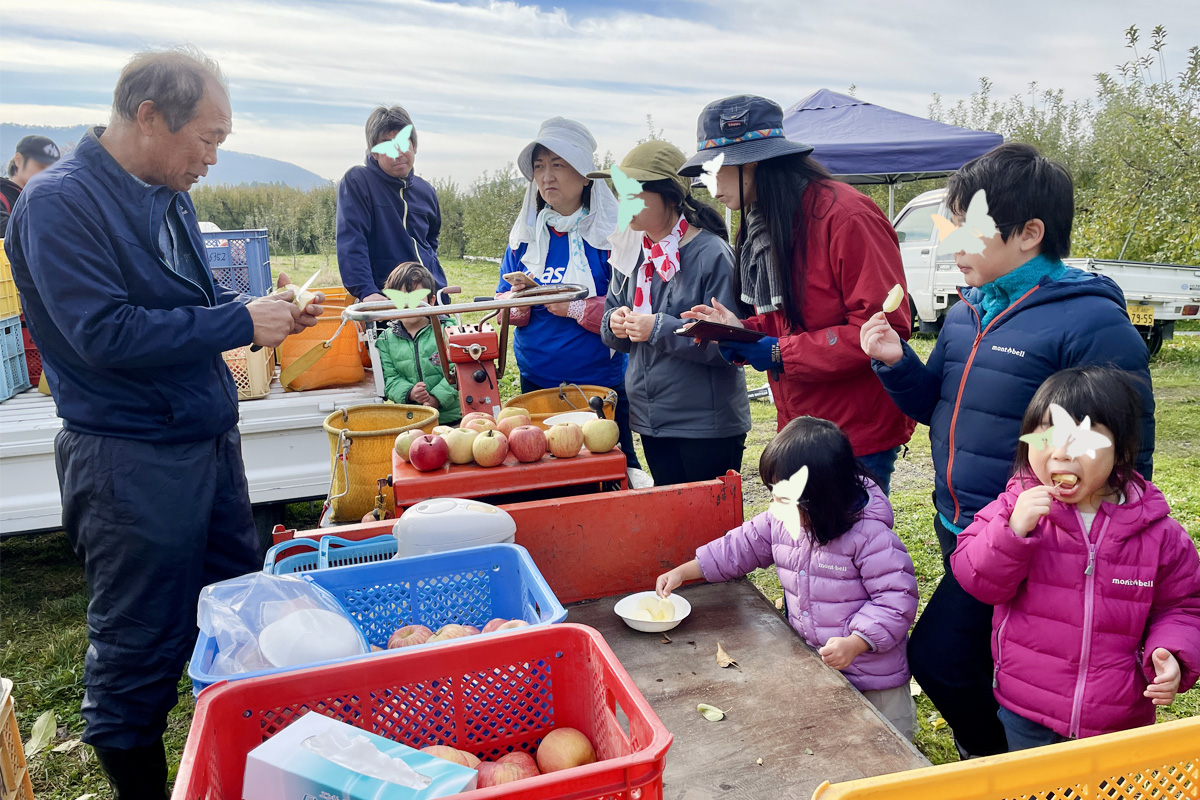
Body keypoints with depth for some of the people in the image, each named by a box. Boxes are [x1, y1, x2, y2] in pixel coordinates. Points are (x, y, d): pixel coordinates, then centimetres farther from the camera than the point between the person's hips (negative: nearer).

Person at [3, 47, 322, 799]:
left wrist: (268, 312, 1)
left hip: (211, 439, 8)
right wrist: (241, 322, -19)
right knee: (141, 647, 7)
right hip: (132, 462, -8)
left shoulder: (169, 195, 10)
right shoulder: (60, 201, -14)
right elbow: (104, 334, -22)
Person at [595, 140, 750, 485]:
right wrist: (615, 324, -8)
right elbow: (612, 327, 15)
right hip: (651, 421, 6)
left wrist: (660, 329, -23)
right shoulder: (633, 254, 7)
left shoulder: (712, 254, -14)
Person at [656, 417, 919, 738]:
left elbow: (895, 598, -22)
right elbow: (740, 547, 4)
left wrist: (855, 643, -32)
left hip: (871, 672, -6)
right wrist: (682, 572, 1)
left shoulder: (870, 535, -26)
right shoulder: (780, 521, -6)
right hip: (812, 663, 6)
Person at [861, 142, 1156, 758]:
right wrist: (895, 363, -3)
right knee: (978, 660, 21)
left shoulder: (1092, 323, -18)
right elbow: (936, 406, 15)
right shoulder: (966, 314, 7)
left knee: (937, 655, -8)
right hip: (957, 530, 8)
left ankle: (1002, 766, 19)